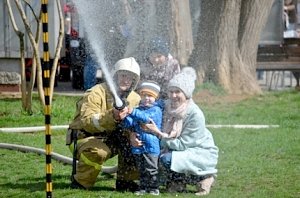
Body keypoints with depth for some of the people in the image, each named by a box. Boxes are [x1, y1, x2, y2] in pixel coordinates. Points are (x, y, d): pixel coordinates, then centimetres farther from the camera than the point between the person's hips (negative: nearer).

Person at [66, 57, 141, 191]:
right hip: (85, 137, -6)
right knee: (98, 151, -37)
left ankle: (125, 180, 1)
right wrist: (112, 116, -46)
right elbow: (87, 122, -31)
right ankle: (81, 182, -13)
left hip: (110, 140, 6)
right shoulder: (96, 93, -19)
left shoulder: (135, 99, 2)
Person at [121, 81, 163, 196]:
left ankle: (154, 188, 7)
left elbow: (147, 117, -24)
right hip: (138, 146, 5)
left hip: (151, 146, -5)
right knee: (141, 170, 11)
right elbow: (128, 124, 4)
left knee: (151, 169, -2)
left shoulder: (156, 110, -4)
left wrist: (133, 112, -35)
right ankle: (143, 187, 17)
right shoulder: (138, 110, 13)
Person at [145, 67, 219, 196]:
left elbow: (182, 144, -24)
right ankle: (178, 182, 8)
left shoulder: (195, 114, -24)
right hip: (183, 151, 6)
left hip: (202, 153, -6)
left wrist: (159, 133, -30)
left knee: (167, 159, -28)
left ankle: (204, 178, -6)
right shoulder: (167, 106, -7)